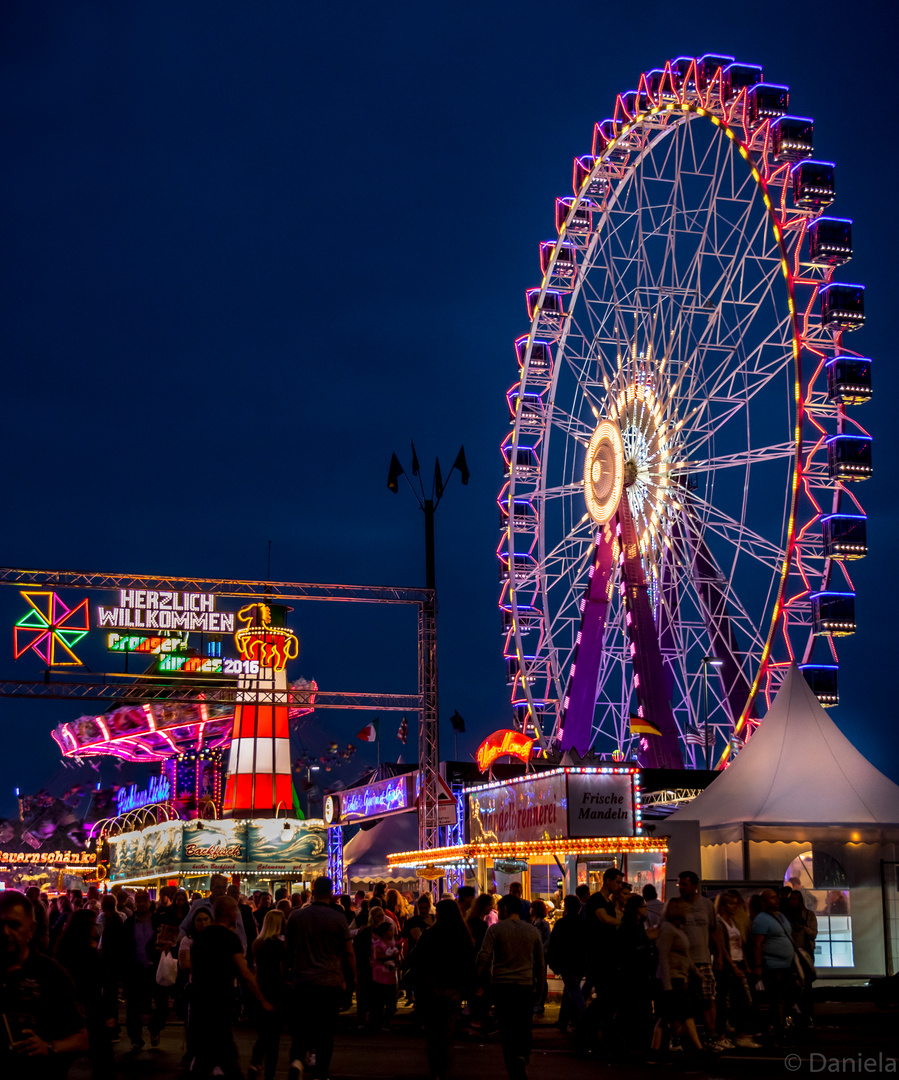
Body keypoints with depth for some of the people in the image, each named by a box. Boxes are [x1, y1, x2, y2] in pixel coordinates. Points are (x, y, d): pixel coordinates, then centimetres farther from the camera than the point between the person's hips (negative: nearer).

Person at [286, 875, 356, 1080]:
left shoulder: (296, 916, 0)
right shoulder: (338, 919, -7)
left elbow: (289, 948, 11)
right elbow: (348, 952, -1)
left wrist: (291, 970, 24)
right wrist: (351, 976, 12)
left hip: (302, 980, 2)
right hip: (330, 982, -2)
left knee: (301, 1027, 9)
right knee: (326, 1030, 9)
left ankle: (296, 1059, -16)